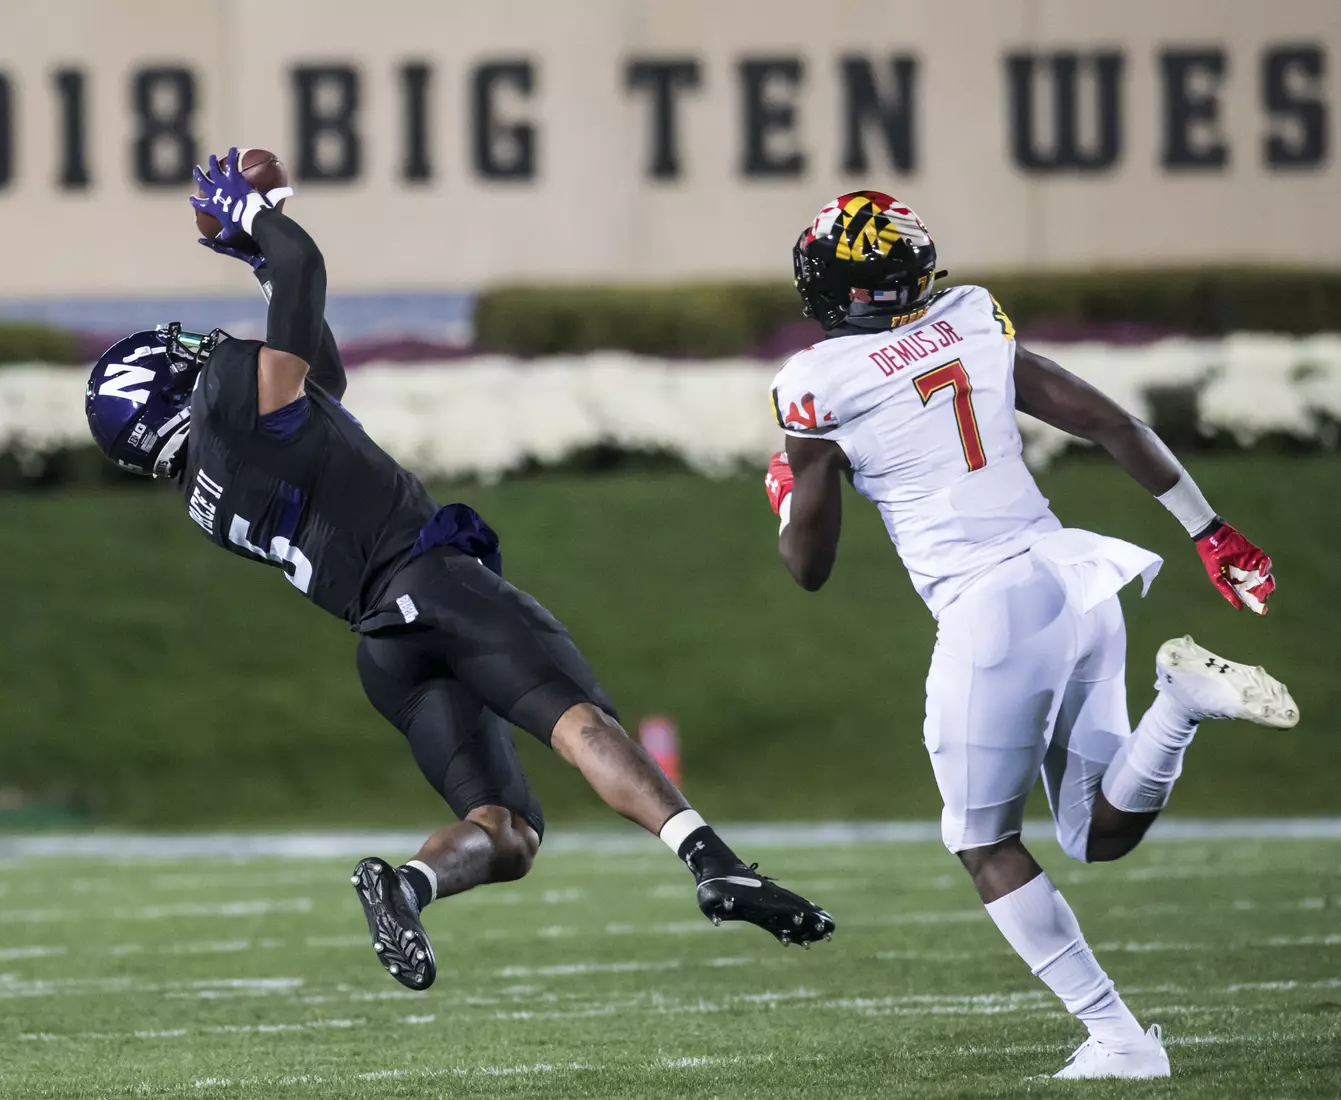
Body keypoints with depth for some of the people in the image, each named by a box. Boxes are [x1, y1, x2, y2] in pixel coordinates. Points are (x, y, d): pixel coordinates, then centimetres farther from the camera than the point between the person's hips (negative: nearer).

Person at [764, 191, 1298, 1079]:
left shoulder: (817, 387, -3)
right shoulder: (976, 329, 11)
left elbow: (810, 567, 4)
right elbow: (1110, 423, 11)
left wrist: (787, 494, 26)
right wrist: (1210, 532, 17)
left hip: (990, 610, -6)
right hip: (1073, 574, 6)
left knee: (985, 843, 11)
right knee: (1102, 833, 14)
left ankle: (1118, 1037, 2)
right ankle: (1181, 696, -14)